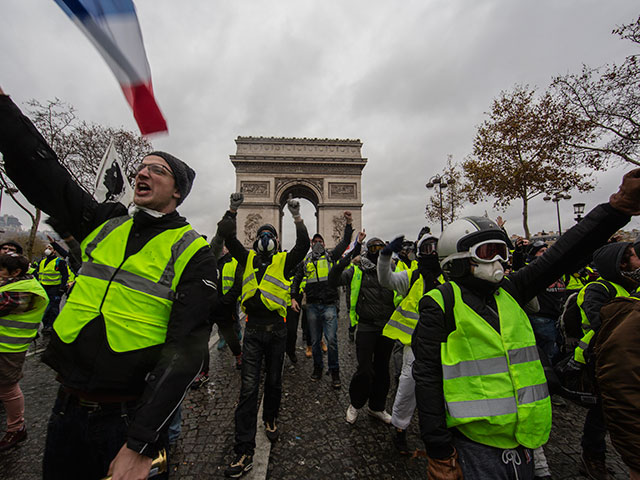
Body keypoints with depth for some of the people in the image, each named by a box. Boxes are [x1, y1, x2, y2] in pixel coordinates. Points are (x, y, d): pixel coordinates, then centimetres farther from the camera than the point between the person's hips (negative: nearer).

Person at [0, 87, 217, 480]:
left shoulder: (193, 253, -16)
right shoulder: (104, 223, 3)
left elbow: (185, 350, -20)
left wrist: (141, 444, -21)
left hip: (128, 418, -5)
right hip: (68, 406, 5)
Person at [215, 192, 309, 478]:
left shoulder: (284, 261, -1)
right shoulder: (248, 259, 5)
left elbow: (303, 246, -17)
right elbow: (227, 237, -2)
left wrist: (297, 218, -24)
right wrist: (232, 210, -10)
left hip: (276, 329, 0)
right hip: (253, 329, 1)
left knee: (274, 381, 18)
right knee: (248, 387, 0)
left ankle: (270, 419, 45)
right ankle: (244, 451, 12)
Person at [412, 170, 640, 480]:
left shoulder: (509, 292, 3)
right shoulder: (442, 303, -17)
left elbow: (561, 256, 2)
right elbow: (427, 379, -17)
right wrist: (439, 452, -15)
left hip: (524, 441, 7)